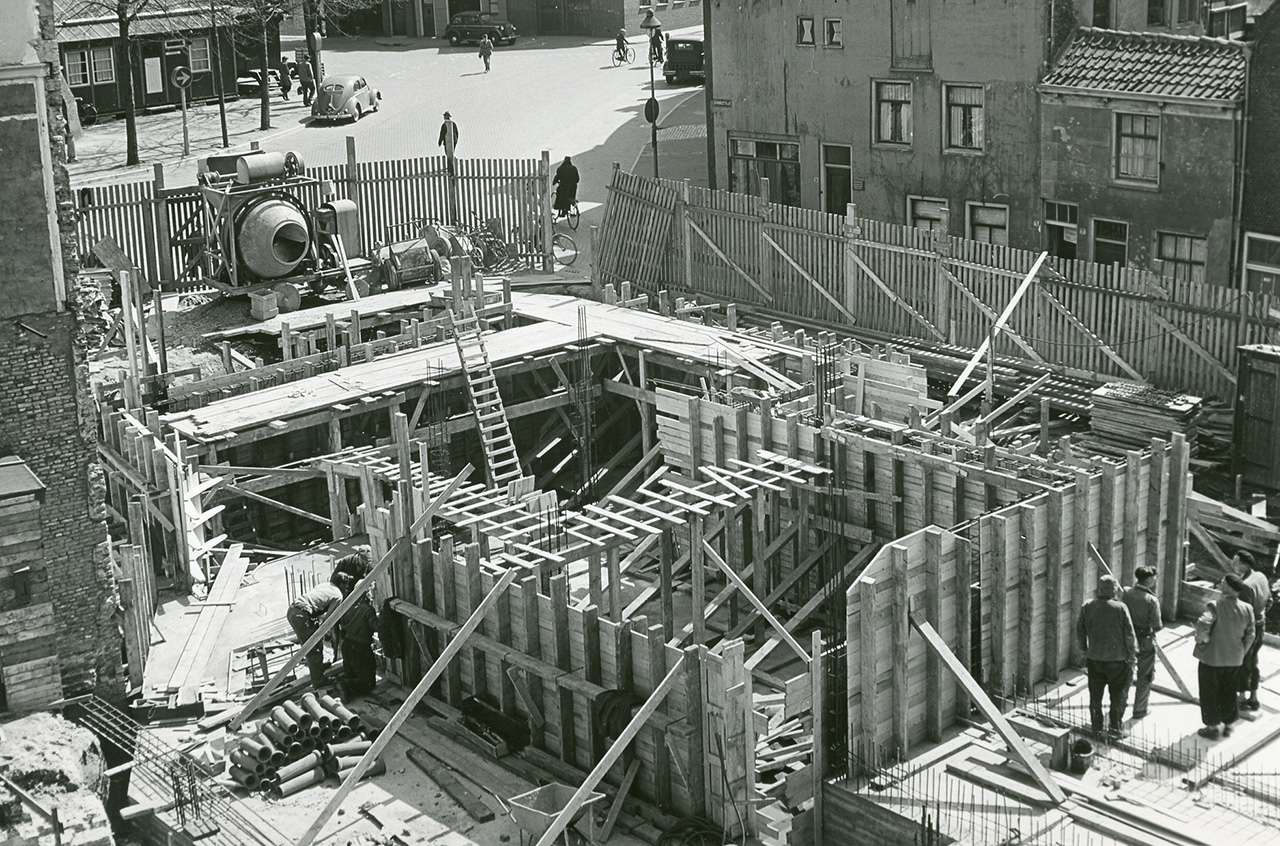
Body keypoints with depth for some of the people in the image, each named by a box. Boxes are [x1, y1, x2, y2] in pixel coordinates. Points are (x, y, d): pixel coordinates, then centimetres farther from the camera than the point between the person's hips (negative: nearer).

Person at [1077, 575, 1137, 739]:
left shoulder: (1087, 608, -4)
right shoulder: (1120, 608, -15)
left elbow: (1080, 631, 4)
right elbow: (1129, 634, -12)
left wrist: (1085, 649, 18)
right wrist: (1132, 654, -1)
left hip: (1094, 658, 3)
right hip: (1117, 658, -3)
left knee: (1095, 695, 14)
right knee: (1119, 695, 12)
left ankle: (1096, 729, 19)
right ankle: (1116, 727, 13)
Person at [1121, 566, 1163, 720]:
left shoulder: (1127, 594, -5)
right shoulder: (1151, 600, -21)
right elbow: (1157, 625, -19)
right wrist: (1160, 625, 3)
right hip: (1145, 641, -5)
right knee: (1144, 677, 10)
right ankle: (1139, 710, 18)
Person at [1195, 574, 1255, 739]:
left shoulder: (1215, 607, -22)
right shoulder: (1247, 609, -6)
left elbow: (1202, 626, -36)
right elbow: (1250, 636, 2)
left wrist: (1201, 639, -16)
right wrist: (1241, 653, 14)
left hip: (1212, 658, -5)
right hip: (1235, 659, 5)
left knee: (1210, 693, 12)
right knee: (1229, 693, 21)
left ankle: (1212, 727, 20)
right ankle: (1228, 725, 32)